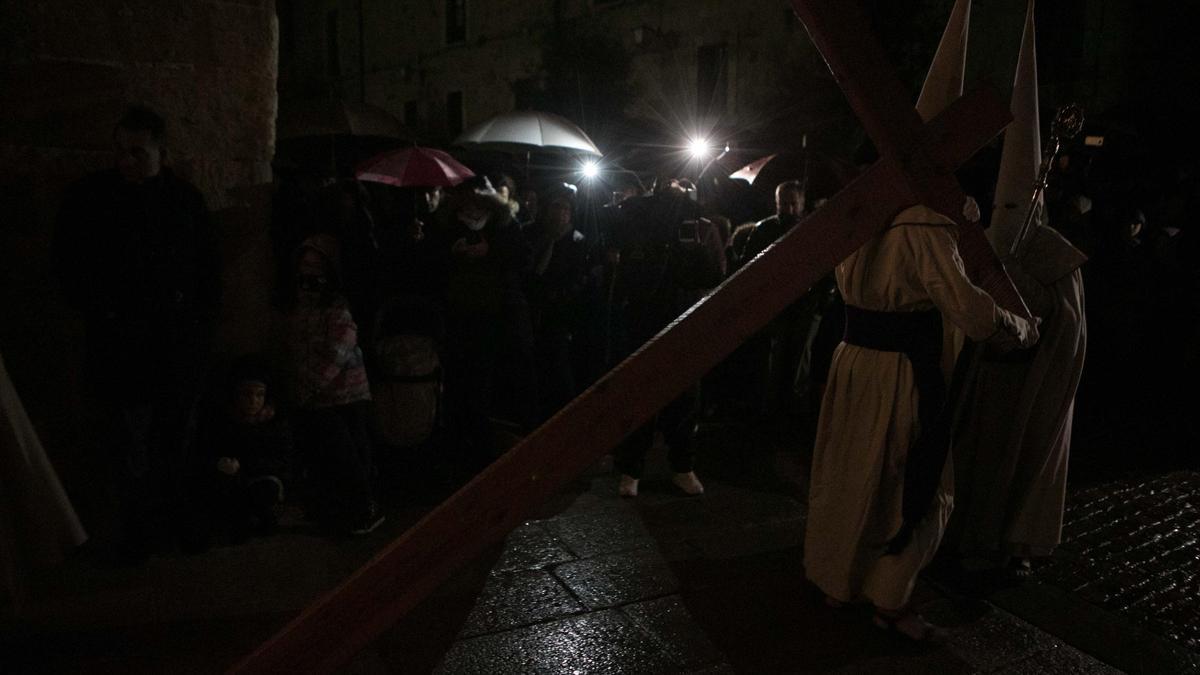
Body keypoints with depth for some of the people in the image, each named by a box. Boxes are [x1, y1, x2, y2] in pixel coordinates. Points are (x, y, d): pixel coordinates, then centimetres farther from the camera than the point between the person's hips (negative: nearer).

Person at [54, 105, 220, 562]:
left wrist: (200, 326, 6)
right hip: (120, 348, -1)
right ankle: (139, 533, 10)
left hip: (179, 348, 2)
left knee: (176, 442, 7)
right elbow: (70, 271, 7)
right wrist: (102, 317, -4)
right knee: (129, 445, -2)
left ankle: (174, 523, 19)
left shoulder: (186, 200, 8)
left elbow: (208, 272, 14)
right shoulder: (88, 199, 4)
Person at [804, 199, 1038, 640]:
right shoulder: (925, 224, -17)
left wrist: (956, 220, 14)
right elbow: (970, 311, -21)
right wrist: (1023, 330, -3)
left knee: (846, 477, 18)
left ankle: (833, 579, 33)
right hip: (900, 376, -7)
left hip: (852, 365, 7)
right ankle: (889, 602, 19)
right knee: (914, 488, 9)